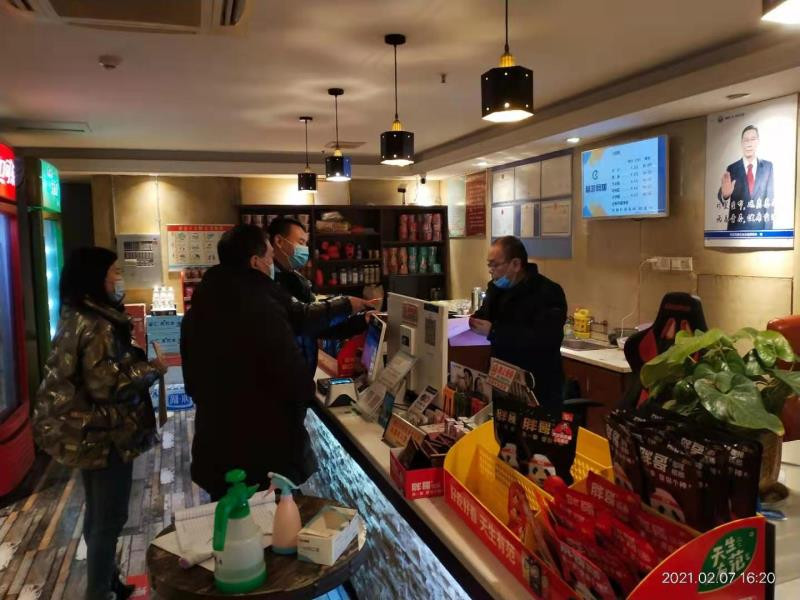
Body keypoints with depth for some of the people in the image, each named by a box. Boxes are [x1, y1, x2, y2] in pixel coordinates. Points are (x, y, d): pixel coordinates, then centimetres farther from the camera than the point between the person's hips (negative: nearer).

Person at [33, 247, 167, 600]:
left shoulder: (76, 318, 7)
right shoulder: (99, 326, -23)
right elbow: (105, 384, -29)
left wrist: (133, 353, 13)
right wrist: (151, 369, -17)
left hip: (85, 432, 10)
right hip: (104, 435, -10)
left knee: (97, 513, 21)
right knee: (109, 518, 3)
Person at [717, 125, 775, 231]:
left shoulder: (768, 166, 5)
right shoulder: (732, 169, 1)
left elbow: (770, 196, 6)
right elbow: (722, 195, -6)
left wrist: (769, 226, -1)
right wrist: (724, 194, -32)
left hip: (761, 227, 1)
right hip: (737, 228, -1)